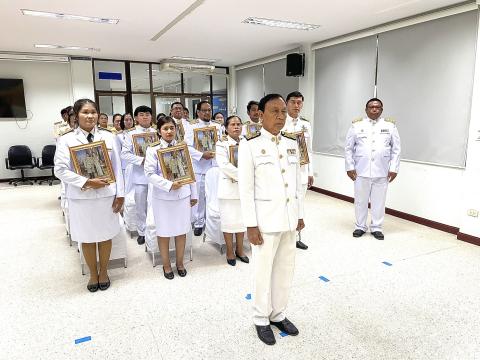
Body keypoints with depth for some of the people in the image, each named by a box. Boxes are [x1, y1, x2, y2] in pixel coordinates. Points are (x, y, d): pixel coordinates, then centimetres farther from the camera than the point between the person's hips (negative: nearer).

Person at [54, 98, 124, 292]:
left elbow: (117, 167, 2)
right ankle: (93, 273, 32)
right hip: (81, 196, -1)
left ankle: (103, 271, 33)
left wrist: (120, 194, -1)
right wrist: (87, 182, -17)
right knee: (87, 237, 11)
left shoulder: (108, 137, 1)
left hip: (106, 194, 1)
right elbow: (60, 170, -8)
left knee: (105, 235, 12)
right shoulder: (66, 140, -4)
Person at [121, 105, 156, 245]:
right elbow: (125, 154, -7)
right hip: (140, 175, -1)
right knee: (141, 205, 9)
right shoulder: (131, 134, 1)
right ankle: (142, 232, 24)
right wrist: (142, 160, -17)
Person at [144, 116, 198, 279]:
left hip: (183, 195, 3)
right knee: (164, 231, 8)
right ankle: (166, 264, 27)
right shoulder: (153, 149, -4)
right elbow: (150, 174, -11)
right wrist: (169, 185, -21)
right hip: (163, 197, -2)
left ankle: (180, 262, 29)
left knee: (182, 230, 11)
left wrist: (194, 194, 8)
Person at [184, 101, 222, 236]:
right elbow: (188, 147, -8)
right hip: (199, 167, -3)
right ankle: (198, 223, 17)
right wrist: (202, 155, -19)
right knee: (199, 196, 4)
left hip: (215, 166, 3)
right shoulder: (192, 127, 1)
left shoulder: (217, 127, 13)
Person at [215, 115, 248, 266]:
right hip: (228, 187, -4)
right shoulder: (221, 144, -6)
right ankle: (230, 251, 18)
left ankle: (240, 249, 26)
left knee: (242, 219, 11)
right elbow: (224, 165, -18)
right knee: (229, 220, 2)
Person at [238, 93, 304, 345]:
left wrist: (300, 215, 12)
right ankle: (261, 320, 30)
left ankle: (278, 315, 37)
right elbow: (245, 189, -12)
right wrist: (251, 225, -13)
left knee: (285, 270, 17)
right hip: (265, 220, -5)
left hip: (289, 219, 6)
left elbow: (297, 183, 11)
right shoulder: (249, 145, -10)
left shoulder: (292, 144, 6)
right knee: (263, 271, 9)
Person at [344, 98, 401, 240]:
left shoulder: (390, 126, 6)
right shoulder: (357, 125, 4)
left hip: (382, 172, 1)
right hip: (361, 171, 0)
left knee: (379, 201, 7)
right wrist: (350, 167, -1)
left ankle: (376, 228, 21)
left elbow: (396, 149, 6)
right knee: (361, 200, 8)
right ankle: (360, 226, 23)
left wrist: (393, 169, 0)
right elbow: (348, 148, 5)